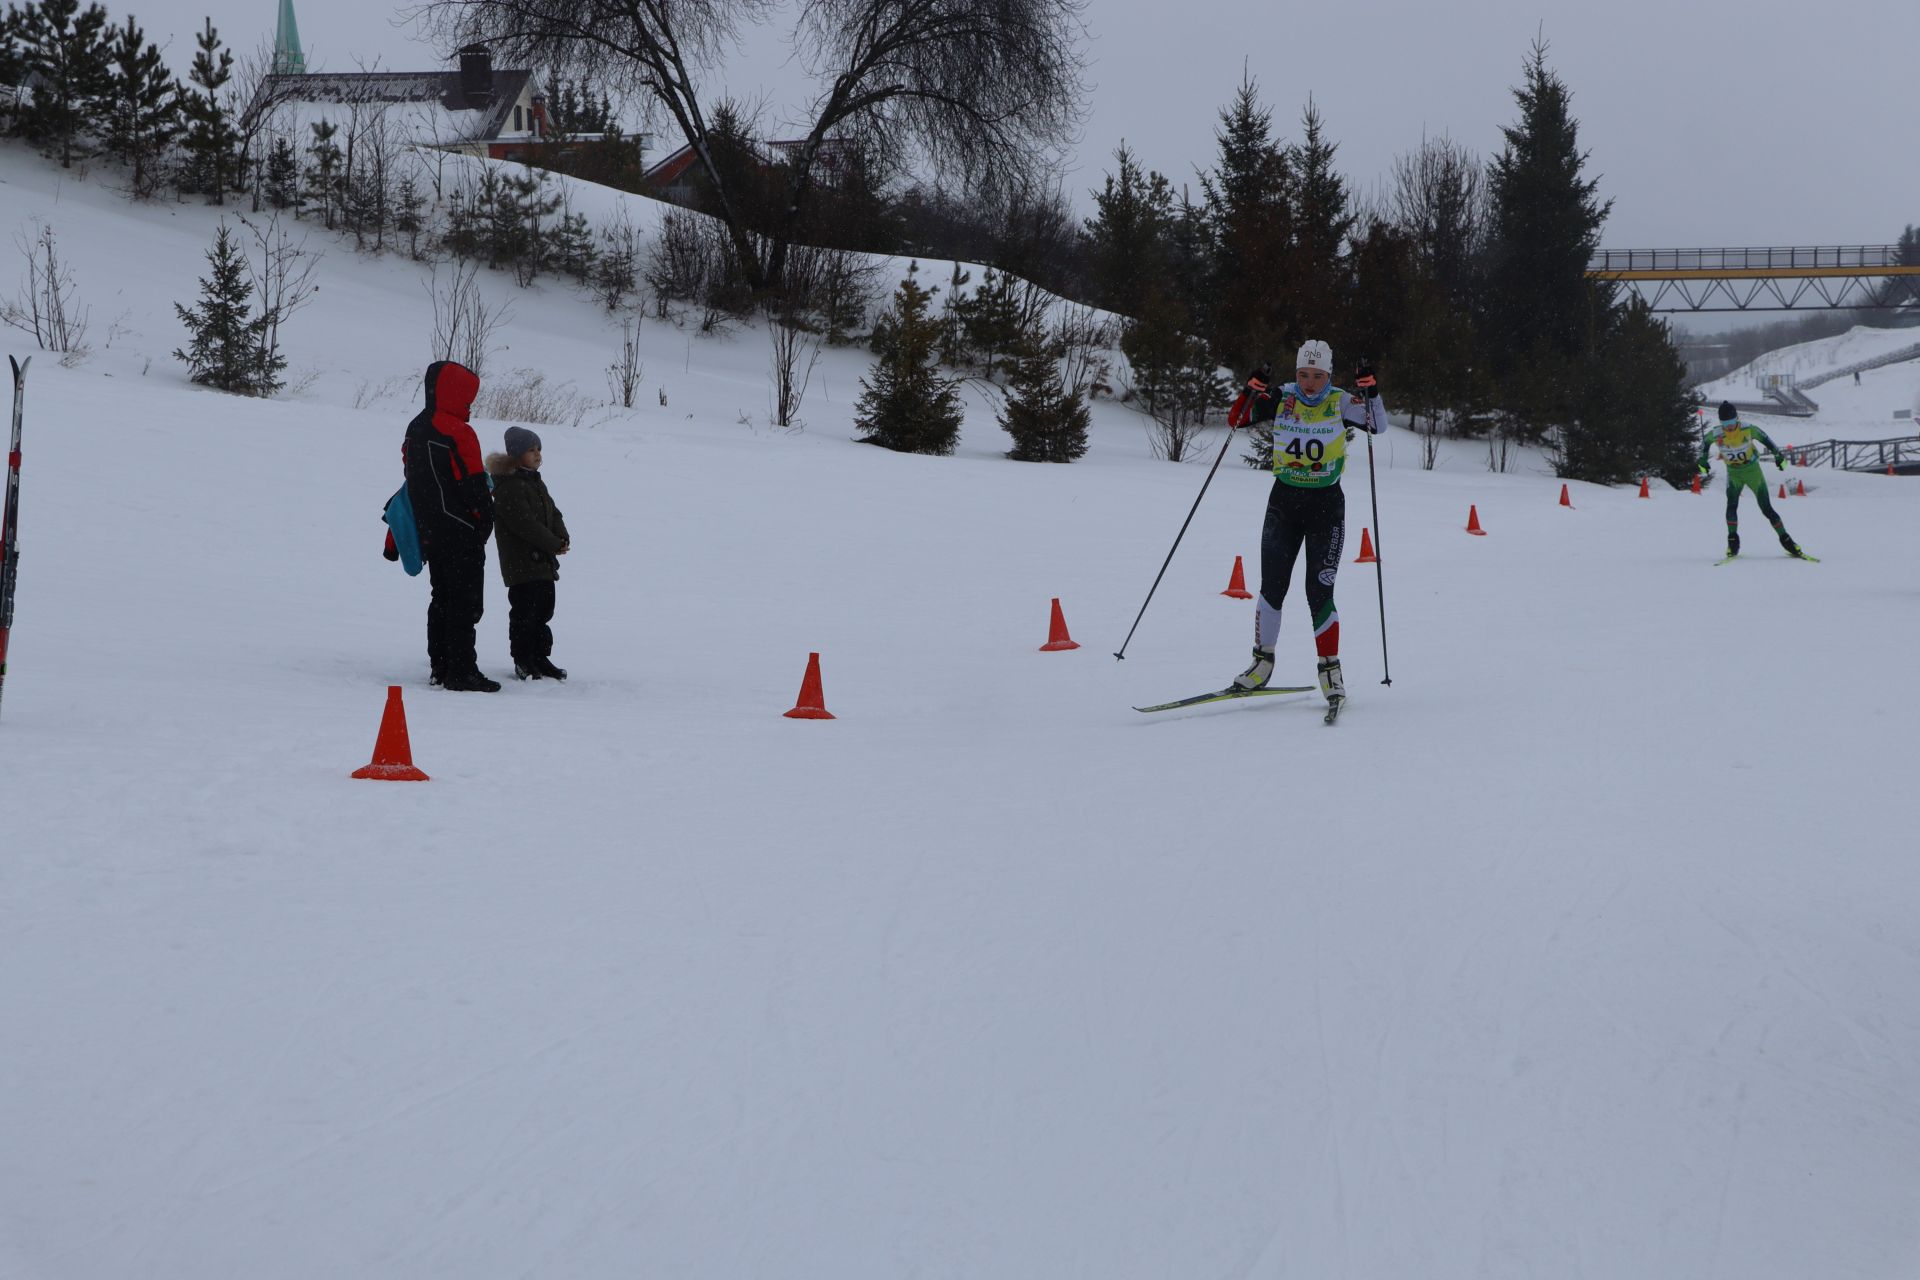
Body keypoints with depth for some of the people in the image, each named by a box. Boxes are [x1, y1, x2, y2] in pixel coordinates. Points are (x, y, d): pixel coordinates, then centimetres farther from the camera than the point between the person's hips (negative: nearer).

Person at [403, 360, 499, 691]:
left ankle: (440, 666, 17)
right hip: (462, 533, -9)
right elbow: (474, 485, -16)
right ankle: (461, 671, -8)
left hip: (430, 535, 9)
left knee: (442, 599, 15)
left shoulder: (415, 429, 11)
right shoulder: (458, 433, -17)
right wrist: (487, 517, -2)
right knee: (466, 602, -6)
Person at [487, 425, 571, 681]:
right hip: (521, 562, -9)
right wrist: (554, 544, -16)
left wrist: (563, 538, -3)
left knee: (543, 609, 14)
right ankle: (523, 663, 1)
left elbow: (553, 513, 16)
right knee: (524, 612, -5)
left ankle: (540, 657, 23)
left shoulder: (536, 482, 15)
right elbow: (525, 523, -21)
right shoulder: (508, 486, -16)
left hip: (544, 563, 9)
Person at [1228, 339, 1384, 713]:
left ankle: (1330, 671, 3)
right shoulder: (1281, 398, 0)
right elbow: (1237, 420, 0)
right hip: (1284, 500, 2)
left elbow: (1379, 425, -12)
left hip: (1326, 505, -2)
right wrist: (1251, 392, -17)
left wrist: (1370, 391, -26)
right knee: (1272, 588, 2)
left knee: (1319, 593, -7)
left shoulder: (1341, 403, -3)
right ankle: (1262, 663, 16)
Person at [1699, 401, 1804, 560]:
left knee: (1766, 508, -3)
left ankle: (1785, 540, 7)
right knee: (1732, 504, -23)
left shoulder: (1748, 429, -21)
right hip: (1733, 474, 1)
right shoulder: (1716, 434, -18)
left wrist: (1778, 454, -3)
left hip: (1753, 470, -1)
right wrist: (1703, 460, 1)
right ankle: (1733, 542, -13)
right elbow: (1705, 443, 4)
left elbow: (1765, 439, -3)